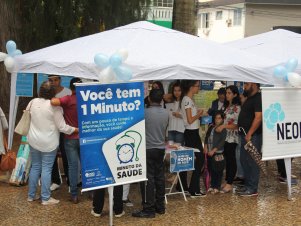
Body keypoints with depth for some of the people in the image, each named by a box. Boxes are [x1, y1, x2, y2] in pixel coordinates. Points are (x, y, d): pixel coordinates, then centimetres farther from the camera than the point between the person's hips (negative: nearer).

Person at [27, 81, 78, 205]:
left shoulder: (33, 102, -3)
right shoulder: (54, 106, -18)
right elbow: (62, 127, -15)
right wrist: (76, 129, -2)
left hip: (33, 140, 5)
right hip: (49, 143, -5)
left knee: (35, 167, 16)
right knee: (46, 169, 2)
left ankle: (31, 195, 23)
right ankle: (45, 198, 7)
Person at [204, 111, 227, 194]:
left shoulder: (223, 129, -6)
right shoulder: (211, 127, 12)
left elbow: (222, 142, -11)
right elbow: (207, 137, 15)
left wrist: (213, 150, -16)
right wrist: (205, 147, 0)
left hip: (218, 153, -5)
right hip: (209, 153, 5)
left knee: (218, 171, -2)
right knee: (211, 170, 10)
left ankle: (217, 187, 6)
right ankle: (212, 185, 20)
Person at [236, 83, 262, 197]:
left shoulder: (258, 98, -13)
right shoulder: (249, 98, 18)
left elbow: (258, 117, -22)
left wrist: (249, 133, -24)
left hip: (253, 135, -10)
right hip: (245, 135, 10)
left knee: (252, 162, -6)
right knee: (244, 160, 14)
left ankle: (253, 189, 0)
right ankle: (247, 185, 23)